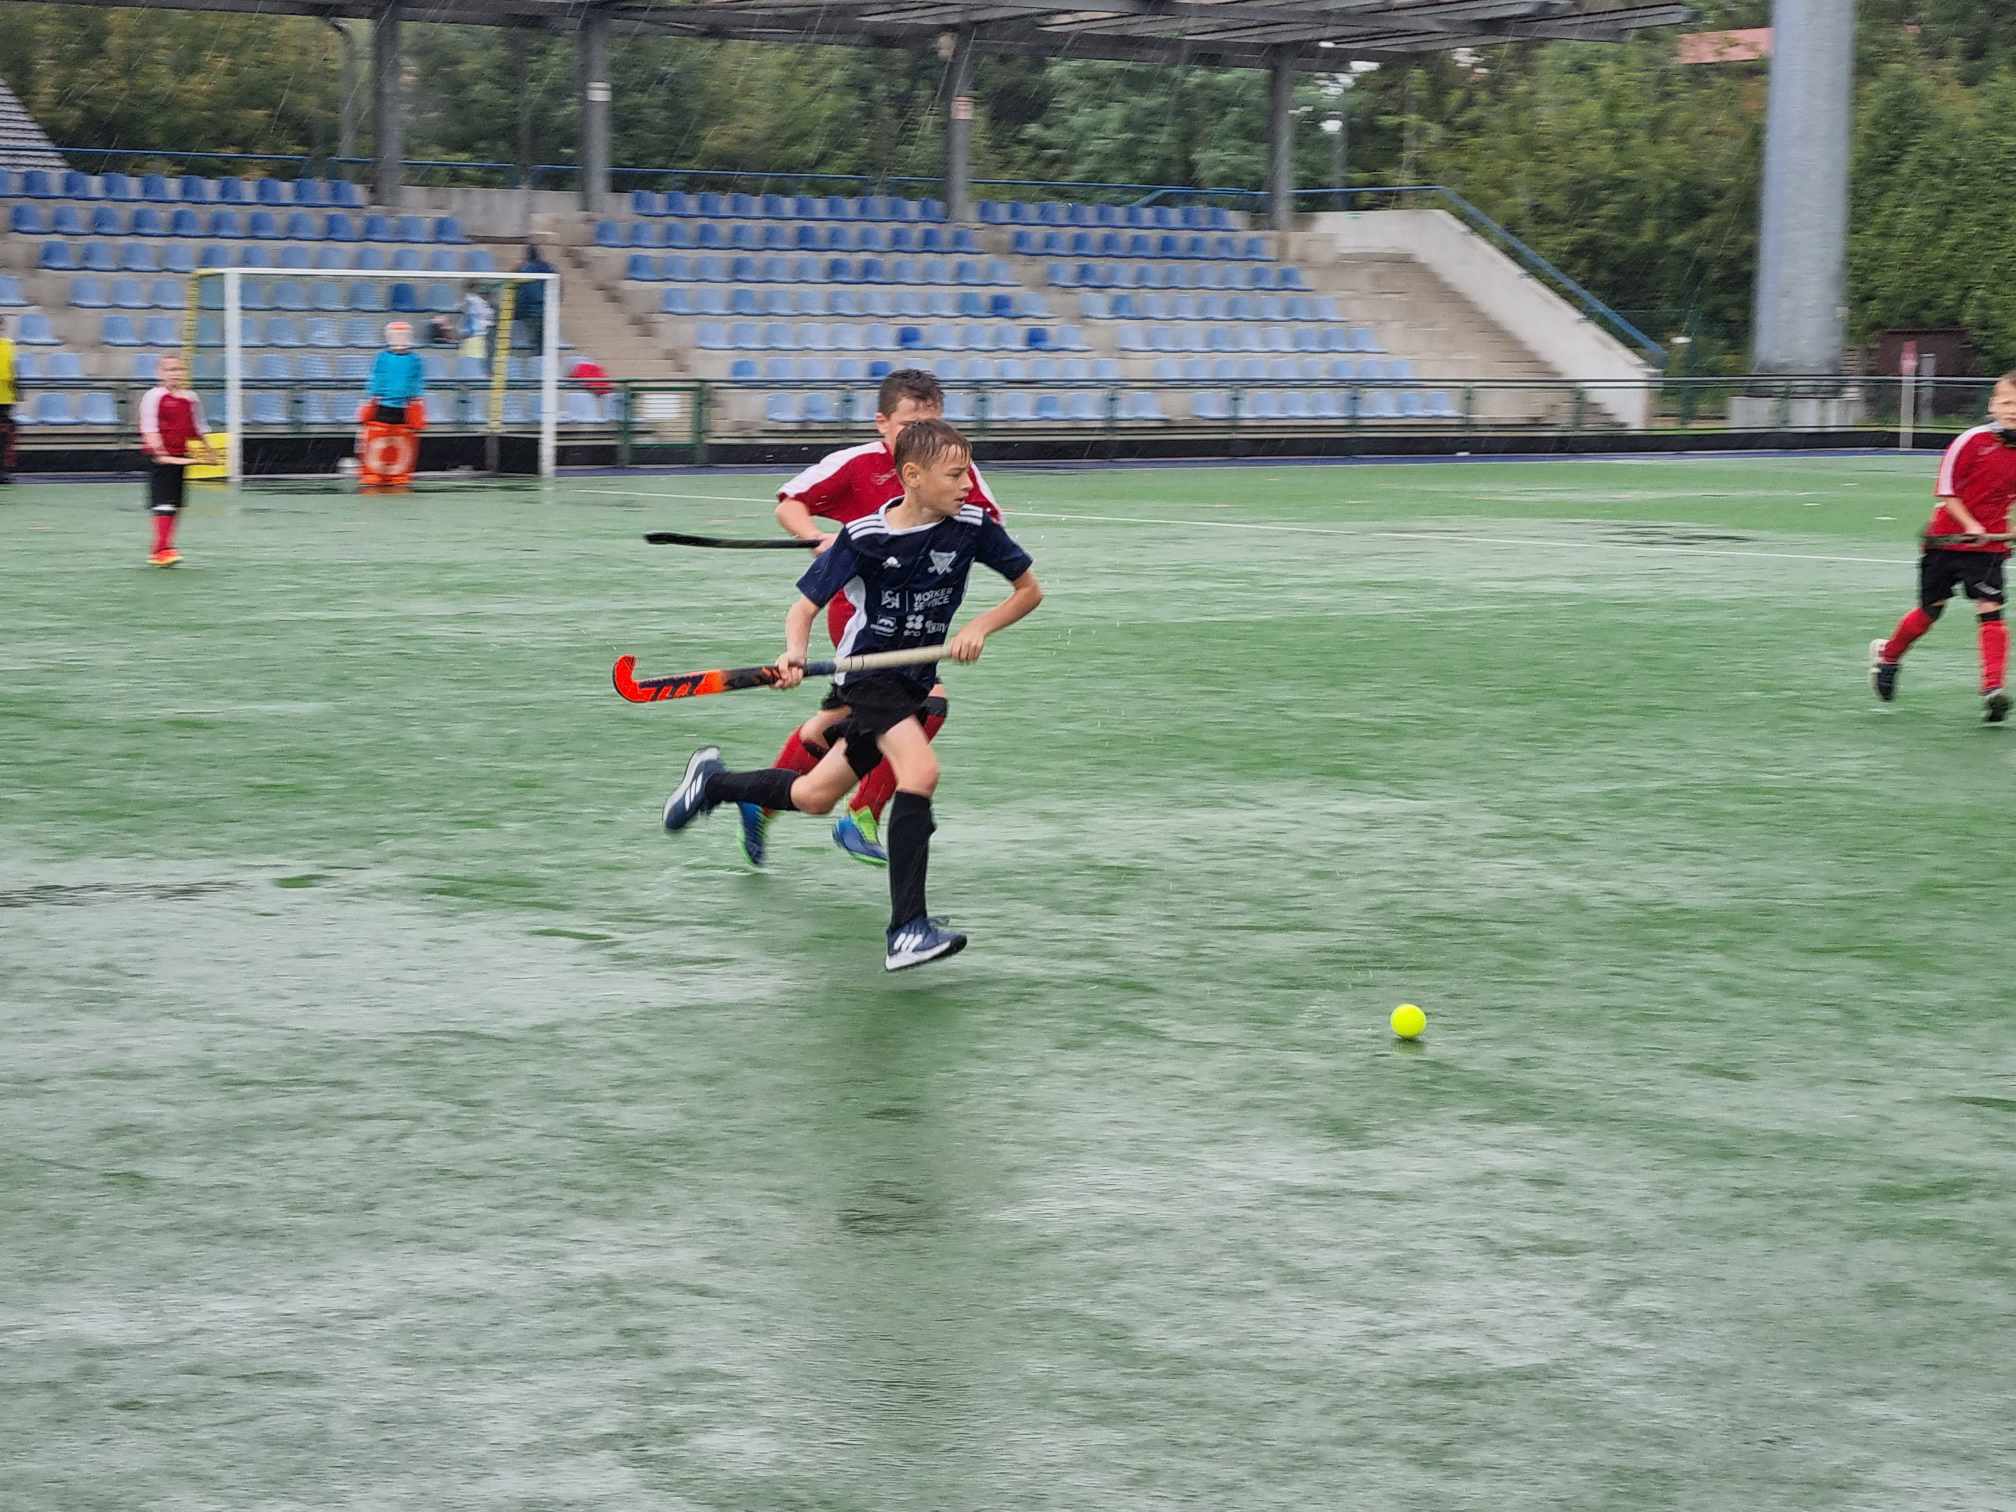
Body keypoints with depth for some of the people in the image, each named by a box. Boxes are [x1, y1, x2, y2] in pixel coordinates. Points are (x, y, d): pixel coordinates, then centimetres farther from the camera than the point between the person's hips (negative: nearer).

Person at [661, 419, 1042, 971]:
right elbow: (805, 605, -9)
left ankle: (713, 781, 41)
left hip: (912, 682, 5)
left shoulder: (973, 526, -8)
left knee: (813, 797, 13)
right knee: (920, 770, -29)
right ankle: (906, 932, -29)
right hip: (866, 673, -5)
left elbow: (1029, 589, 3)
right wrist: (794, 654, -29)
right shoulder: (864, 536, -15)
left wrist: (980, 627, -12)